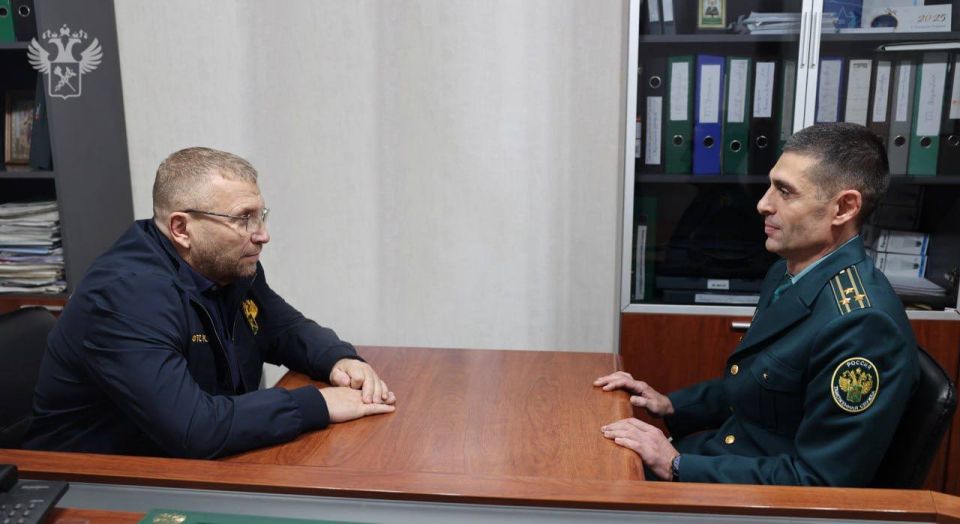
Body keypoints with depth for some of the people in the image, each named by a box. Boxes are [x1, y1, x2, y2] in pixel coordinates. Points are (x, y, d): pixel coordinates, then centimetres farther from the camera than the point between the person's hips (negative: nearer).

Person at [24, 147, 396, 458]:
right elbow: (192, 429, -35)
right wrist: (319, 404, -26)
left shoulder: (232, 266, -1)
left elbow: (287, 329, 12)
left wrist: (339, 360, -9)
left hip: (196, 469, 7)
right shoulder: (127, 295, -26)